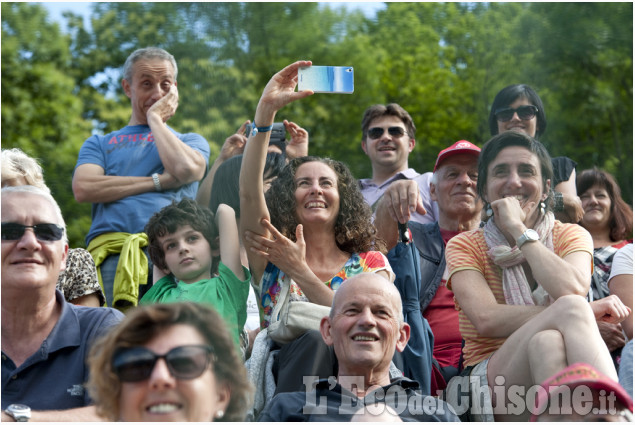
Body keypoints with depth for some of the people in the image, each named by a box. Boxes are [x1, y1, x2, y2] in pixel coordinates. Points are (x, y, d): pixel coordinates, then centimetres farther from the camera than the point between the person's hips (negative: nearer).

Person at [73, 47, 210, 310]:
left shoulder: (191, 141, 26)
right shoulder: (99, 143, 26)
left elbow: (186, 169, 0)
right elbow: (83, 188, 4)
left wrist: (155, 118, 14)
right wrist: (157, 181, 2)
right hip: (113, 252, 1)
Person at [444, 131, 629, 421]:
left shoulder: (571, 236, 14)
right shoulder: (464, 246, 10)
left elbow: (571, 290, -12)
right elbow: (486, 319, -11)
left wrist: (519, 230, -6)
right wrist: (583, 314, -16)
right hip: (491, 376, -1)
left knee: (547, 342, -38)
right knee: (567, 314, -33)